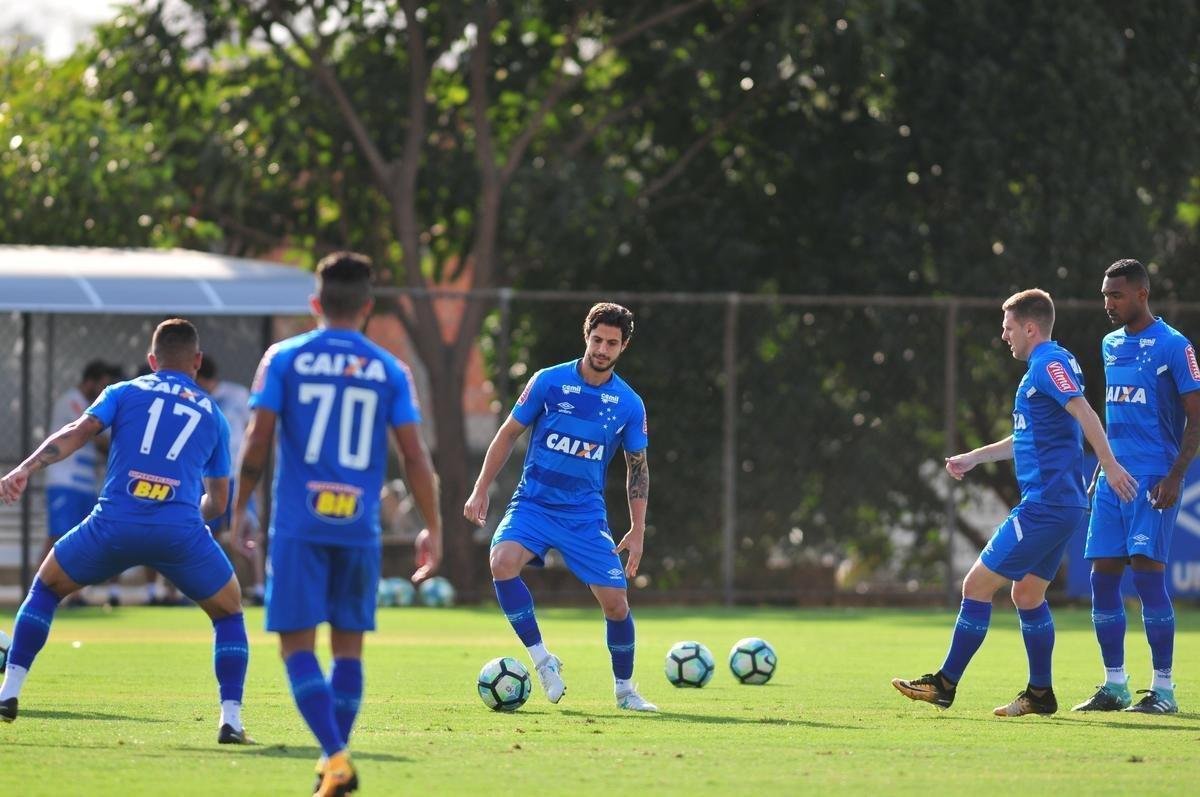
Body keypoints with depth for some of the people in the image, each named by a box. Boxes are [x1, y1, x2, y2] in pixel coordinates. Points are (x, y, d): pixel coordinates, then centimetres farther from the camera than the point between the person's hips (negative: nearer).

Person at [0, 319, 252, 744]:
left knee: (46, 586, 25)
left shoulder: (124, 393, 18)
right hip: (181, 529, 0)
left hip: (114, 523, 0)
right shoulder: (211, 414, 22)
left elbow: (79, 431, -1)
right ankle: (231, 717, 8)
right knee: (228, 611, 22)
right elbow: (218, 502, 25)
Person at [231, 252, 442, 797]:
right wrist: (433, 530, 12)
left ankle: (335, 753, -18)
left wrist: (239, 509, 9)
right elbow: (415, 458, 3)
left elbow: (257, 441, -3)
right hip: (359, 528, 2)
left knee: (297, 643, -1)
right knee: (348, 645, 13)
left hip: (299, 526, -2)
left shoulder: (284, 359, 2)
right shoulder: (390, 370, 6)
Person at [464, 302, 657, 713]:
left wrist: (638, 531, 4)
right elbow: (508, 435, 4)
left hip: (585, 514, 1)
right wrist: (481, 490, 0)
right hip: (533, 504, -1)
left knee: (615, 602, -6)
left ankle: (625, 689, 19)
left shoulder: (629, 405, 0)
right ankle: (541, 659, -16)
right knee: (503, 562, -30)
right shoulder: (548, 382, -5)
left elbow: (637, 467, 10)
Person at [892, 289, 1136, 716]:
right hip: (1062, 504, 10)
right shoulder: (1044, 365, 19)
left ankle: (945, 684, 0)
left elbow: (1084, 413, -25)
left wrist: (1110, 465, -33)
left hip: (1043, 507, -10)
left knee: (977, 585, -5)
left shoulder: (1049, 364, -12)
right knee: (1027, 593, 16)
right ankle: (1040, 693, 18)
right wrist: (975, 457, 35)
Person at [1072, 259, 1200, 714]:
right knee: (1103, 576, 3)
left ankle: (1163, 689, -7)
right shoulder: (1111, 345, 16)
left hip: (1154, 478, -7)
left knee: (1148, 572, -12)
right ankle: (1114, 686, 11)